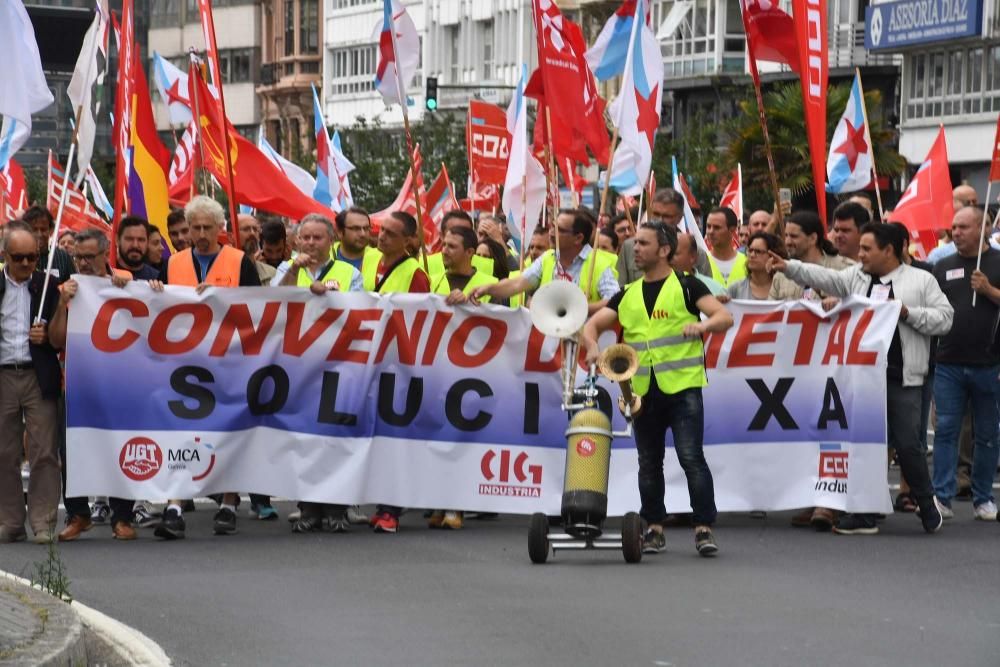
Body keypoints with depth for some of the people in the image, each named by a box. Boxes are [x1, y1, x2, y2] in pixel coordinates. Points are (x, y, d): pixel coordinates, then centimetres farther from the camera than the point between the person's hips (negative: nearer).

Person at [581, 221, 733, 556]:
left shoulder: (685, 287, 3)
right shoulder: (627, 295, 16)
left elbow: (725, 317, -5)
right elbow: (593, 325, 14)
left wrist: (701, 325, -26)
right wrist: (592, 346, -8)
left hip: (682, 386, -5)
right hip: (643, 390, 5)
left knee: (691, 457, -12)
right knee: (649, 463, 10)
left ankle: (704, 528, -9)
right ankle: (654, 528, 19)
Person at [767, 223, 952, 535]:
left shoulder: (921, 280, 2)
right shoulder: (856, 277, 14)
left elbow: (945, 318, -1)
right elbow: (824, 278, 4)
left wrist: (908, 313, -12)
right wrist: (789, 267, -6)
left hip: (902, 379, -4)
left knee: (907, 445, -3)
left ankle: (928, 505, 18)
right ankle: (863, 515, 11)